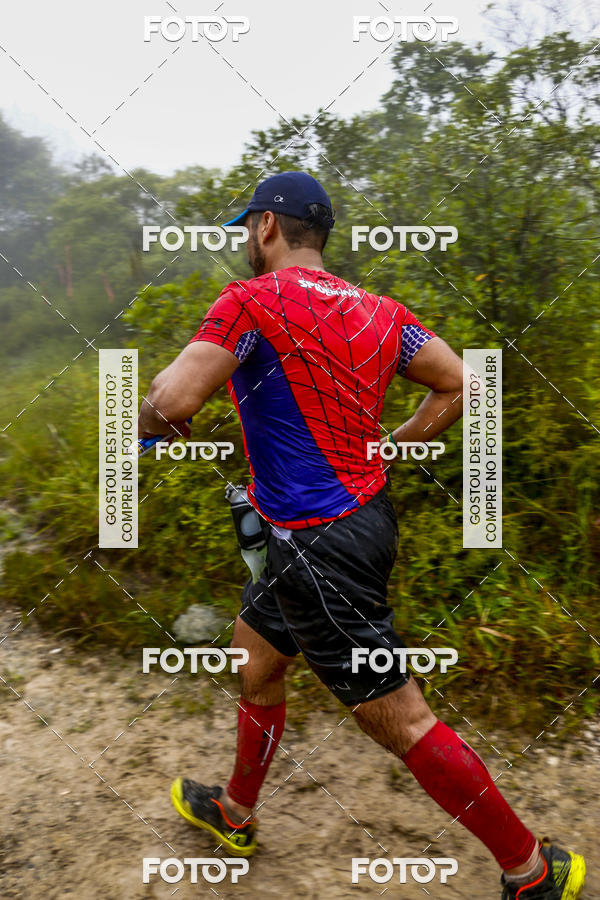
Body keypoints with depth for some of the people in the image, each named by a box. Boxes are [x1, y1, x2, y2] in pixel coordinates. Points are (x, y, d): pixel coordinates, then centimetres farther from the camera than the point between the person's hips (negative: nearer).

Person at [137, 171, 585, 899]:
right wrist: (388, 448, 13)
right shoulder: (376, 311, 6)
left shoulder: (251, 302, -15)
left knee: (400, 721, 4)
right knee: (254, 652, 25)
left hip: (321, 547, -9)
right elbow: (458, 384, 7)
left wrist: (142, 418, 0)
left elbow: (171, 403, -24)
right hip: (362, 517, 9)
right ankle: (234, 814, 46)